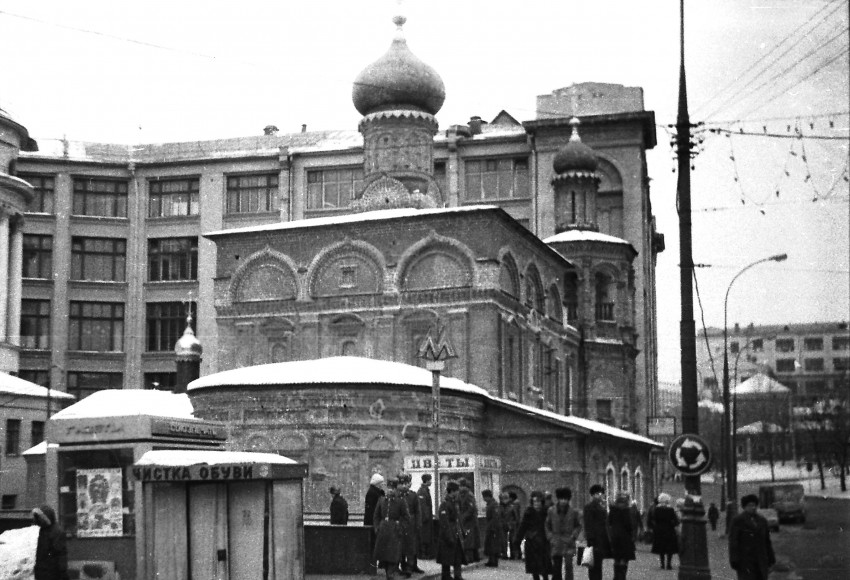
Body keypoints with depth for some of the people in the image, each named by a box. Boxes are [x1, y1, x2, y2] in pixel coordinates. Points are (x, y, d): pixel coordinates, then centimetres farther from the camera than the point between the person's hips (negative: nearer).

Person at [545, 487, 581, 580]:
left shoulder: (573, 512, 0)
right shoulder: (551, 511, 2)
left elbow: (578, 526, 9)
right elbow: (547, 526, 11)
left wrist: (573, 536, -4)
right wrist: (550, 538, 1)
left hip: (568, 543, -2)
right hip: (556, 544, 2)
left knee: (568, 566, -12)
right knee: (556, 567, 6)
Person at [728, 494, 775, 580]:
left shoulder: (762, 521, 9)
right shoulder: (737, 520, -7)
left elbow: (767, 542, 12)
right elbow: (733, 542, -10)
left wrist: (770, 561, 9)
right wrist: (734, 561, -16)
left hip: (761, 562, 5)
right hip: (744, 560, -5)